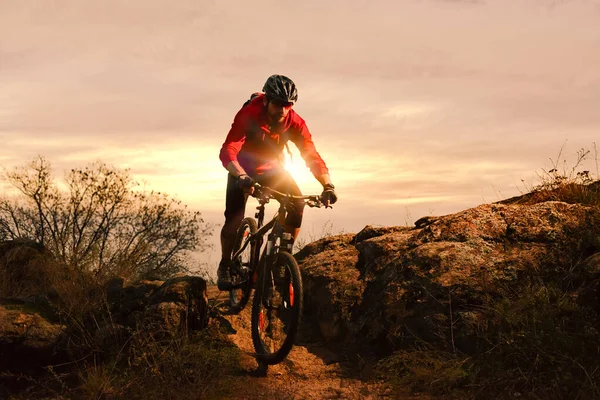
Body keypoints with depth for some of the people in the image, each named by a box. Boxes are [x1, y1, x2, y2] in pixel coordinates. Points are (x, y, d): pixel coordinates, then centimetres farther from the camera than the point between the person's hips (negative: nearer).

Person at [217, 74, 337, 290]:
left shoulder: (295, 122, -23)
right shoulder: (248, 116, -32)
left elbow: (312, 156, -25)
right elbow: (227, 152, -41)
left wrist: (328, 186, -40)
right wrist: (242, 177, -59)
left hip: (272, 168, 3)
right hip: (243, 170, -3)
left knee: (297, 204, -20)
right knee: (234, 218, -20)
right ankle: (224, 267, 5)